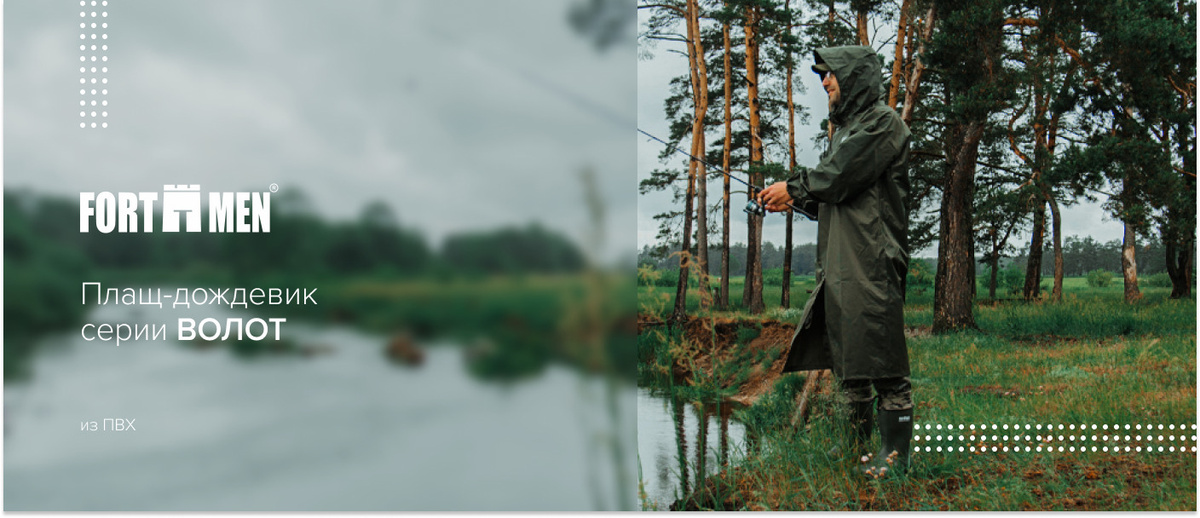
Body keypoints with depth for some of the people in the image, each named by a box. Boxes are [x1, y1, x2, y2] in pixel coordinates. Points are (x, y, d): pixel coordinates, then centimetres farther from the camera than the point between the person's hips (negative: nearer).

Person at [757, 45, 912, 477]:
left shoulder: (882, 121, -7)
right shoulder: (848, 126, 22)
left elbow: (839, 177, -15)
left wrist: (793, 187, -3)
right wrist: (795, 200, 8)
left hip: (872, 263, -9)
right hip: (839, 263, 9)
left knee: (881, 360, -7)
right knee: (846, 360, 13)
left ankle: (896, 452, -1)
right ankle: (855, 447, 22)